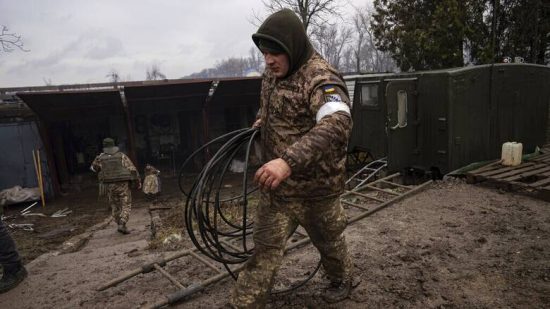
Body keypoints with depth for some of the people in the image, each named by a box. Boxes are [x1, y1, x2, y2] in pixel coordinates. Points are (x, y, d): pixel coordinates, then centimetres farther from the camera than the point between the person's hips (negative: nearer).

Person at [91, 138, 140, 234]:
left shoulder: (101, 158, 2)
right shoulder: (122, 156, -3)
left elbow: (94, 168, 22)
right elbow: (132, 169, -8)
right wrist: (138, 181, -2)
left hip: (110, 186, 3)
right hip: (123, 184, -2)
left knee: (115, 206, 18)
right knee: (126, 206, 3)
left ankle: (120, 225, 21)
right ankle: (122, 224, -13)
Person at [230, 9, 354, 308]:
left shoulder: (321, 78, -23)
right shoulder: (272, 73, 3)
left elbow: (337, 124, -42)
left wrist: (289, 160, -53)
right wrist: (261, 120, 4)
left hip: (315, 188, -5)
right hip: (274, 183, 6)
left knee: (328, 241, 20)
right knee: (265, 248, 12)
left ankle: (341, 280, 50)